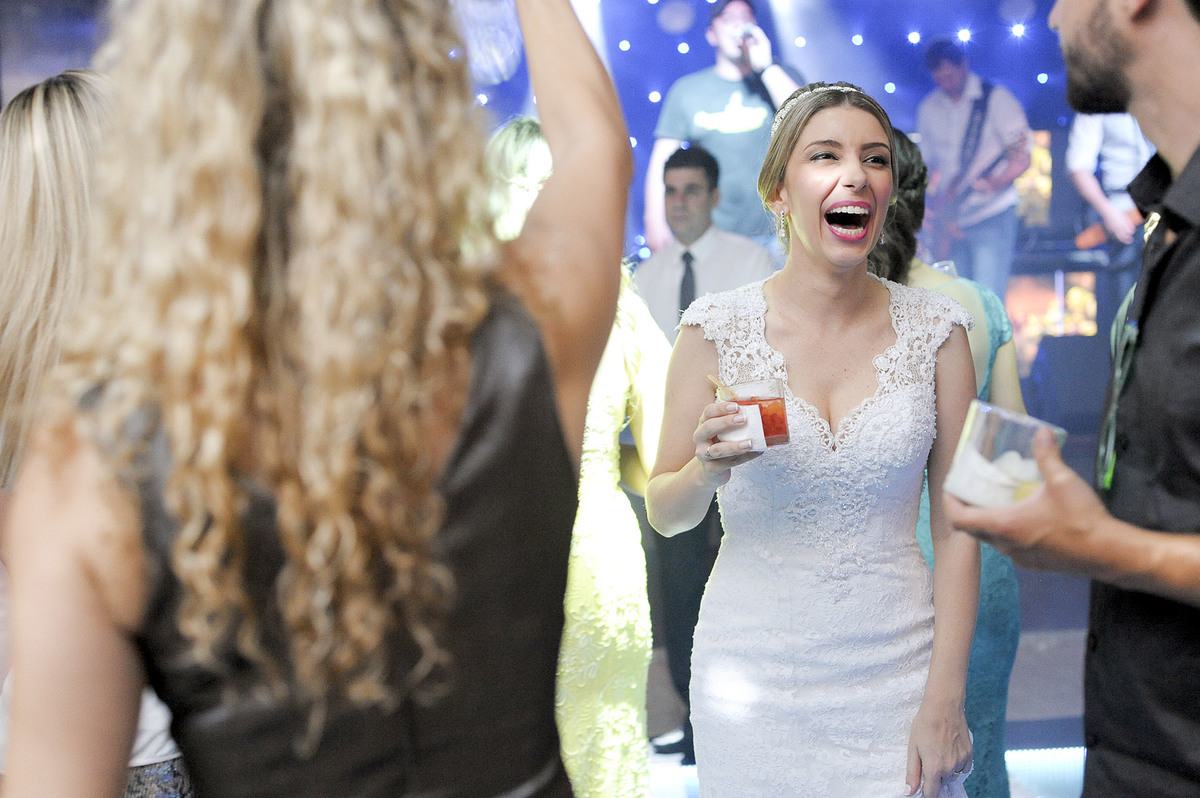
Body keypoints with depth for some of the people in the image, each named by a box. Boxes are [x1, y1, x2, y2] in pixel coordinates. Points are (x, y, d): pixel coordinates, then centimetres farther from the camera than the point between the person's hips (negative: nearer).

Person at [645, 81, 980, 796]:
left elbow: (957, 522, -1)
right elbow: (666, 516, 1)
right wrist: (706, 469, -21)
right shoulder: (717, 329, -7)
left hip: (898, 668, 1)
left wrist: (945, 698, -6)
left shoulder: (936, 329, -4)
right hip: (754, 676, 0)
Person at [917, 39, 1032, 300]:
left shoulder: (996, 99, -2)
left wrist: (995, 182, -24)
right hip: (950, 223, 4)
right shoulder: (927, 110, 11)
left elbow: (1022, 157, -4)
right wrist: (941, 216, 2)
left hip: (992, 218, -4)